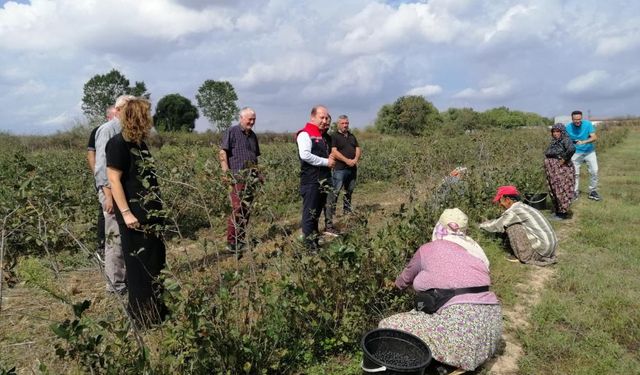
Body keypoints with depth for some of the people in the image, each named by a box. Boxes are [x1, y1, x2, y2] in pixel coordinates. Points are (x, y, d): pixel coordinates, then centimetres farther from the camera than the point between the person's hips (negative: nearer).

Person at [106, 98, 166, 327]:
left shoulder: (139, 143, 12)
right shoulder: (118, 143, -13)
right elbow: (114, 179, -16)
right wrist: (126, 212, -21)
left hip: (151, 214, 9)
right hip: (134, 215, -9)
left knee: (156, 261, 16)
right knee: (138, 264, 3)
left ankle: (155, 308, 31)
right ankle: (141, 315, 18)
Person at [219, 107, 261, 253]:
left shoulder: (253, 135, 19)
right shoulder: (232, 132, -2)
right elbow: (222, 153, -7)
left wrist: (258, 173, 20)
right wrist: (226, 172, -15)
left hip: (251, 179, 7)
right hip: (237, 178, -7)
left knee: (246, 210, 9)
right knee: (237, 210, -9)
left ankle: (241, 240, 18)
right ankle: (231, 243, -1)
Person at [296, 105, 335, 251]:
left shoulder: (323, 136, 19)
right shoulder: (305, 134, -9)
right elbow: (305, 155, -22)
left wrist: (330, 160, 9)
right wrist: (326, 162, -16)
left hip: (323, 181, 9)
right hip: (311, 182, -9)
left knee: (317, 213, 16)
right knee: (309, 214, -4)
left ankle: (315, 243, 25)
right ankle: (309, 246, 3)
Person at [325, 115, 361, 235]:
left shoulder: (352, 136, 18)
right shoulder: (334, 136, -3)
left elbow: (358, 149, 12)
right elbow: (334, 152, -14)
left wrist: (356, 159, -8)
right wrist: (347, 160, -19)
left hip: (352, 169, 7)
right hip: (340, 170, -7)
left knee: (349, 192, 20)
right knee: (334, 194, -12)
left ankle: (347, 211, 39)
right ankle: (329, 223, -15)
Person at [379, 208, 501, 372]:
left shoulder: (428, 249, 8)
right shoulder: (476, 250, 21)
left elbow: (406, 277, 26)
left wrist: (397, 285, 50)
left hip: (459, 321, -7)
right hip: (491, 322, 7)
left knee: (388, 326, 0)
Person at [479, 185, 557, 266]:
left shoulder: (513, 211, -12)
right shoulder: (526, 207, 16)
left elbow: (495, 226, -2)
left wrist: (481, 225, 17)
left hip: (540, 252, -10)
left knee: (511, 227, -8)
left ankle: (525, 257, -1)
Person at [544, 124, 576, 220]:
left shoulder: (565, 140, -12)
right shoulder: (553, 142, 12)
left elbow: (572, 149, -32)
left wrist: (564, 159, -23)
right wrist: (548, 163, 12)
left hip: (562, 171, -8)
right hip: (552, 172, 8)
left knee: (561, 191, -2)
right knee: (554, 191, 14)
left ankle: (563, 213, 6)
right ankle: (558, 211, 25)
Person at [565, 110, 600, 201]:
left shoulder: (588, 124, -12)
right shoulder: (568, 127, -10)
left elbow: (594, 137, -19)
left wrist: (583, 142, -35)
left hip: (589, 151, 0)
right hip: (576, 152, 0)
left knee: (594, 171, -5)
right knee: (575, 173, -1)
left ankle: (592, 191, 9)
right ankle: (575, 192, 14)